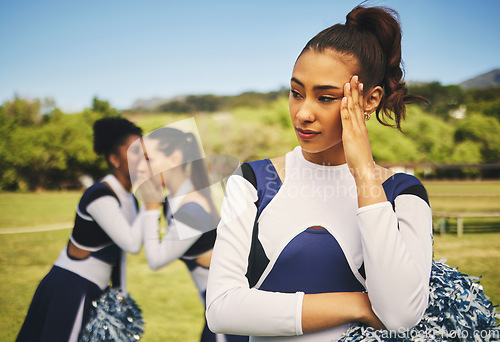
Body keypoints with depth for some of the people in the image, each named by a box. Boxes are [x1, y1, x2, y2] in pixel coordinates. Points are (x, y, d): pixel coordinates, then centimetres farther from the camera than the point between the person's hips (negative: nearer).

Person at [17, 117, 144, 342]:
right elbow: (132, 244, -27)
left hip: (90, 292, 9)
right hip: (70, 289, -9)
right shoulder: (100, 196, -19)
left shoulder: (129, 198, 7)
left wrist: (121, 294, 16)